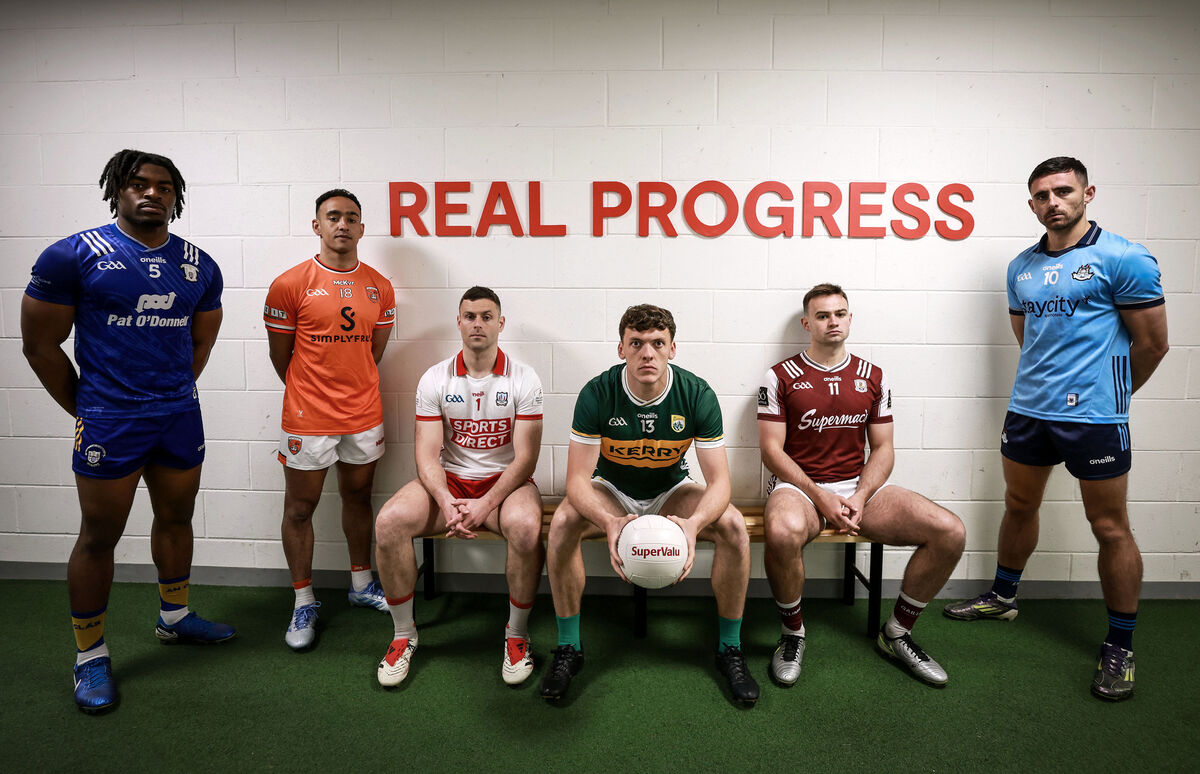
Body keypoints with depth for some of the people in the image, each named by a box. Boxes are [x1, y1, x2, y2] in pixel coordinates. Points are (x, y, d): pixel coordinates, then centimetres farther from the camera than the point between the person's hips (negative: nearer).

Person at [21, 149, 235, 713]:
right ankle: (90, 656, 21)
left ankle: (174, 618, 38)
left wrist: (172, 393, 11)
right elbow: (40, 342, -3)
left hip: (180, 414, 5)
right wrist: (84, 409, 0)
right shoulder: (73, 255, -7)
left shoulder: (199, 265, 6)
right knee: (99, 537, 5)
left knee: (176, 518, 18)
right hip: (109, 421, -4)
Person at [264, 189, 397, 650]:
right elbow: (280, 356, 0)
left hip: (364, 416, 3)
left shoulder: (380, 288, 3)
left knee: (358, 497, 16)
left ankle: (361, 584, 33)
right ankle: (304, 602, 22)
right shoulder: (290, 285, -8)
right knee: (299, 508, 6)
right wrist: (311, 394, 9)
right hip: (307, 418, -3)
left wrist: (350, 390, 12)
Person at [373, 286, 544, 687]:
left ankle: (517, 634, -9)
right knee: (389, 522, -24)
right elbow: (427, 455, -5)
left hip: (505, 481, -2)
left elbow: (525, 457, -10)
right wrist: (447, 504, -23)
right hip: (448, 481, 2)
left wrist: (485, 505, -22)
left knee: (525, 527, -35)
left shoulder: (523, 379, -4)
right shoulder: (435, 379, 1)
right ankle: (403, 634, -3)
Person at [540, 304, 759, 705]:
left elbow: (719, 481, -21)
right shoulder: (598, 394, -22)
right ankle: (568, 648, -12)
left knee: (733, 524, -26)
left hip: (671, 492, 1)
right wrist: (610, 522, -45)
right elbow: (577, 479, -23)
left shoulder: (697, 394, -20)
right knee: (563, 521, -31)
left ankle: (730, 649, -5)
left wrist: (694, 523, -44)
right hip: (611, 491, 0)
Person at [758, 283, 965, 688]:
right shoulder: (780, 377, 0)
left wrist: (860, 498, -9)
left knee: (950, 532, -16)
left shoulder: (873, 377, 11)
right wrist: (821, 498, -16)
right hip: (798, 485, -4)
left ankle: (896, 633, 5)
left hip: (860, 487, 4)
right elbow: (771, 449, -5)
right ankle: (792, 632, -10)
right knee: (783, 531, -40)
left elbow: (883, 449, 9)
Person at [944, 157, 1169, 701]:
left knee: (1110, 528, 3)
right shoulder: (1021, 267, 9)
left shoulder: (1123, 259, -8)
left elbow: (1151, 342, -3)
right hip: (1028, 410, 6)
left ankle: (1120, 646, 17)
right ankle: (1002, 598, 37)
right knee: (1018, 507, 18)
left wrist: (1107, 393, 8)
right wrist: (1045, 385, 17)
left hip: (1093, 416, -5)